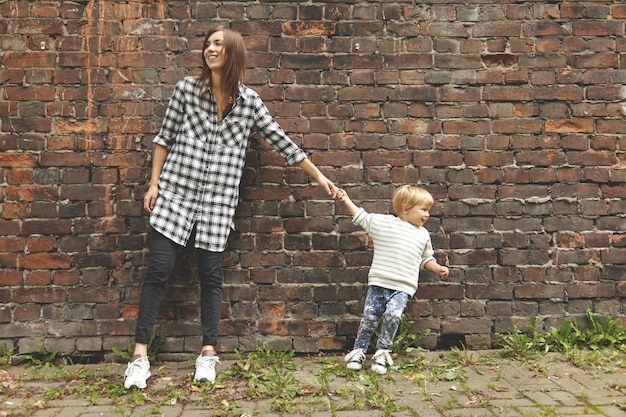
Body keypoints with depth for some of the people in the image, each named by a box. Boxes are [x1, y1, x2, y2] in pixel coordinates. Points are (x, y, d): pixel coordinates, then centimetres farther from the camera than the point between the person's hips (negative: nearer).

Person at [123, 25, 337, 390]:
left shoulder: (249, 100, 5)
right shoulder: (187, 88, 5)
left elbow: (282, 142, 9)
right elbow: (165, 138, 9)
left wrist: (319, 176, 10)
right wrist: (154, 183, 3)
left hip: (218, 199, 0)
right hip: (176, 190, 0)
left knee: (211, 274, 3)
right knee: (159, 270, -2)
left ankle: (209, 353, 16)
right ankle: (140, 355, 6)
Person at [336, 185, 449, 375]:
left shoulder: (423, 235, 14)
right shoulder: (384, 222, 3)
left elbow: (426, 259, 26)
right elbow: (361, 217, 11)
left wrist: (438, 268, 12)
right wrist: (346, 200, 7)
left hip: (403, 286, 1)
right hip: (378, 282, -1)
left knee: (393, 314, -20)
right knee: (370, 317, -2)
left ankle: (382, 352, -3)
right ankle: (358, 352, 16)